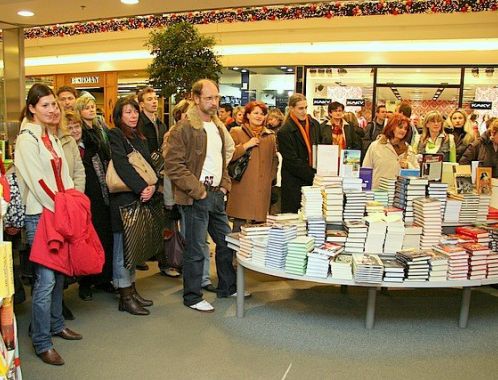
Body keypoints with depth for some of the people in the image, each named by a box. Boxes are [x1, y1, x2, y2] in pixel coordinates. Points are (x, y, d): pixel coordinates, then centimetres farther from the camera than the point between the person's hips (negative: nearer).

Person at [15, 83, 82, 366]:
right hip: (40, 215, -8)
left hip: (61, 212, 8)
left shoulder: (52, 137, 14)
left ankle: (56, 324, 31)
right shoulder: (27, 138, -11)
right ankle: (42, 343, 5)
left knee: (59, 274, 15)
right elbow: (37, 181, -17)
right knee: (45, 279, -6)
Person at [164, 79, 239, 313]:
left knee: (226, 242, 15)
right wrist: (198, 190, -17)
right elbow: (173, 165, -17)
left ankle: (227, 287, 32)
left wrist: (225, 184, 11)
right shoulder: (183, 128, -12)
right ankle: (192, 297, 15)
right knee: (196, 249, 0)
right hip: (195, 198, -8)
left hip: (216, 195, 8)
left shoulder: (218, 126, 14)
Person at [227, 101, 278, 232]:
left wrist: (270, 178, 12)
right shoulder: (236, 132, 5)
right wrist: (246, 145, -9)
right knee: (239, 224, -6)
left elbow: (274, 160, 23)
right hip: (242, 188, -3)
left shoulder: (270, 135, 17)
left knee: (259, 224, 1)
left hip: (263, 190, 3)